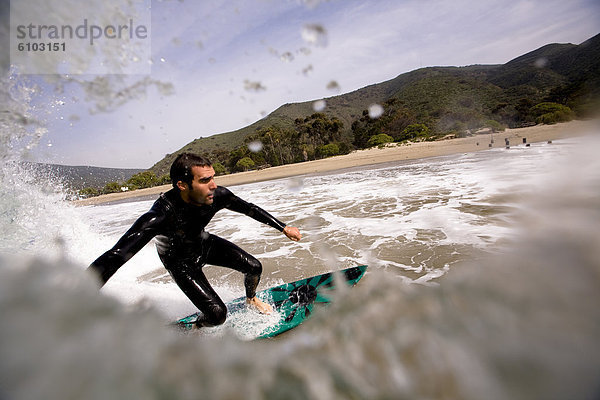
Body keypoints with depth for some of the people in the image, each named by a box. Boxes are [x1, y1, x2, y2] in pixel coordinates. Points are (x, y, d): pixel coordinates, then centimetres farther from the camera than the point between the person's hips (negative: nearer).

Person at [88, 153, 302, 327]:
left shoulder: (217, 195, -28)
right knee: (217, 314, -14)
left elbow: (249, 209, -11)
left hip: (205, 244, 5)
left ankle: (251, 300, 34)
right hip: (180, 261, -4)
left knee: (254, 267, -2)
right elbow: (112, 259, -44)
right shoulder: (160, 215, -42)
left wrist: (284, 228, -4)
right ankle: (198, 327, 25)